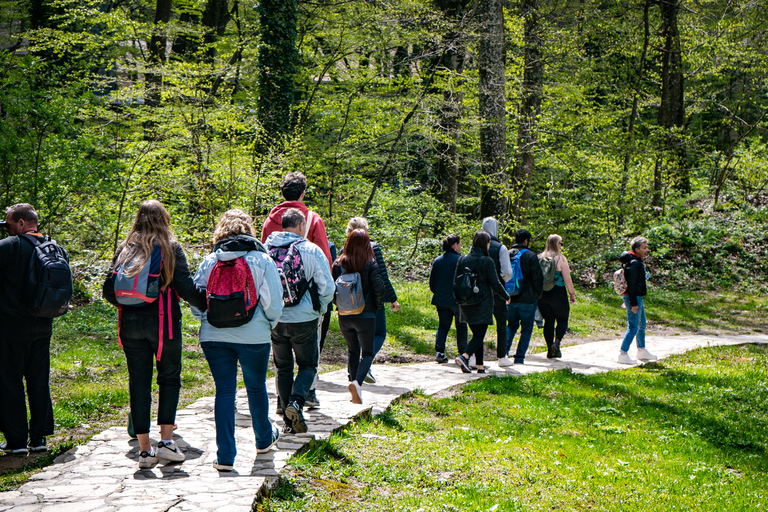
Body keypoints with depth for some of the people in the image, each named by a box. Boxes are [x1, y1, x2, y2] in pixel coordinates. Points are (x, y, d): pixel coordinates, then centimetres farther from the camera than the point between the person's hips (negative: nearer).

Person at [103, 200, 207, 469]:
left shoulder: (124, 249, 7)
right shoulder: (170, 248, -2)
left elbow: (109, 290, 5)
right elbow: (185, 288, -9)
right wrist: (209, 305, 2)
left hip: (130, 323, 3)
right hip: (162, 323, -3)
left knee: (138, 382, 6)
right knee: (169, 378, 11)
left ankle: (144, 450, 7)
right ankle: (166, 441, 3)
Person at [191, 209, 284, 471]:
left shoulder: (209, 261, 3)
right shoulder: (261, 260, -3)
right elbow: (274, 302, -6)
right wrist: (270, 322, 13)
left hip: (214, 337, 1)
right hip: (254, 336, -1)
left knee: (224, 391, 3)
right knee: (256, 387, 18)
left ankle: (225, 455, -2)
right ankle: (264, 438, 39)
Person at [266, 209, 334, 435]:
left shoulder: (265, 249, -1)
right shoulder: (311, 250, -8)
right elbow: (327, 288, -6)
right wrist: (319, 309, 12)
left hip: (274, 320, 3)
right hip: (303, 319, -3)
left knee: (282, 367, 15)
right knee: (308, 365, 12)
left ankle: (289, 420, 14)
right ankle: (296, 401, -13)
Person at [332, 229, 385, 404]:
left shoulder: (338, 264, -2)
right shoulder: (370, 264, -9)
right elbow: (379, 288, -15)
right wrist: (377, 305, 3)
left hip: (344, 316, 3)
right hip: (365, 316, -3)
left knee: (352, 350, 21)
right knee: (367, 352, 8)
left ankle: (353, 382, 17)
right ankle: (357, 382, -16)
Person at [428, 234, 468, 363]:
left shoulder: (437, 261, 4)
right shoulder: (459, 260, -11)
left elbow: (431, 282, 8)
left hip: (440, 299, 4)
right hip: (457, 300, -4)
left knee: (443, 326, 12)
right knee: (461, 326, 10)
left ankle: (439, 351, -3)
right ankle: (463, 353, 13)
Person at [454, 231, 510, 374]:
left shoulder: (462, 259, 4)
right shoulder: (487, 261, -11)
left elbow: (455, 281, 9)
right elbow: (495, 283, -7)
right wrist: (506, 296, 10)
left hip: (466, 303, 6)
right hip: (482, 303, -6)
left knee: (477, 334, 15)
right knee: (479, 334, -3)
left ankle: (480, 366, 15)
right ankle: (464, 356, -25)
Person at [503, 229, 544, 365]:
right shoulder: (530, 256, -10)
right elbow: (537, 278, -10)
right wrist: (538, 295, 6)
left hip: (510, 299, 4)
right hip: (527, 299, -4)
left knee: (511, 325, 17)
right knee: (526, 329, 7)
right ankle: (519, 358, 2)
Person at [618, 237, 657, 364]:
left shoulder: (637, 262, 15)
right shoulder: (634, 263, -19)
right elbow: (631, 284, -23)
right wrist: (633, 303, -24)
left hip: (638, 298, 11)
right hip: (634, 298, -11)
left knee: (642, 324, 20)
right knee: (633, 327, -10)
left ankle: (642, 351, 33)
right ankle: (623, 355, -10)